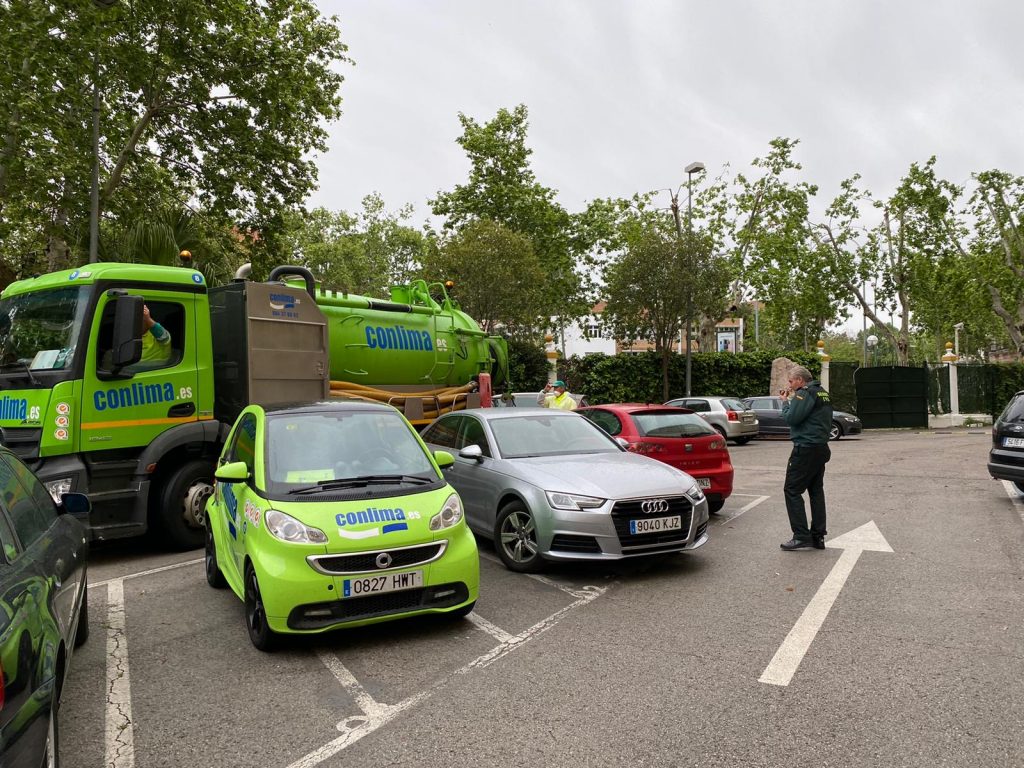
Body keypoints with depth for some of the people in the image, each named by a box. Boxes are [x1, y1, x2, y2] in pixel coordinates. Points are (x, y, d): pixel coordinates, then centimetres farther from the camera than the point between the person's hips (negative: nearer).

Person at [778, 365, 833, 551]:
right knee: (816, 491, 12)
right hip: (822, 448, 10)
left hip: (805, 449, -10)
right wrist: (791, 400, 14)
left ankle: (801, 536, -8)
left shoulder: (804, 393, -13)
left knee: (792, 490, -5)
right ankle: (818, 536, 14)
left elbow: (790, 418, -18)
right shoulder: (823, 393, 17)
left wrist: (785, 402, -2)